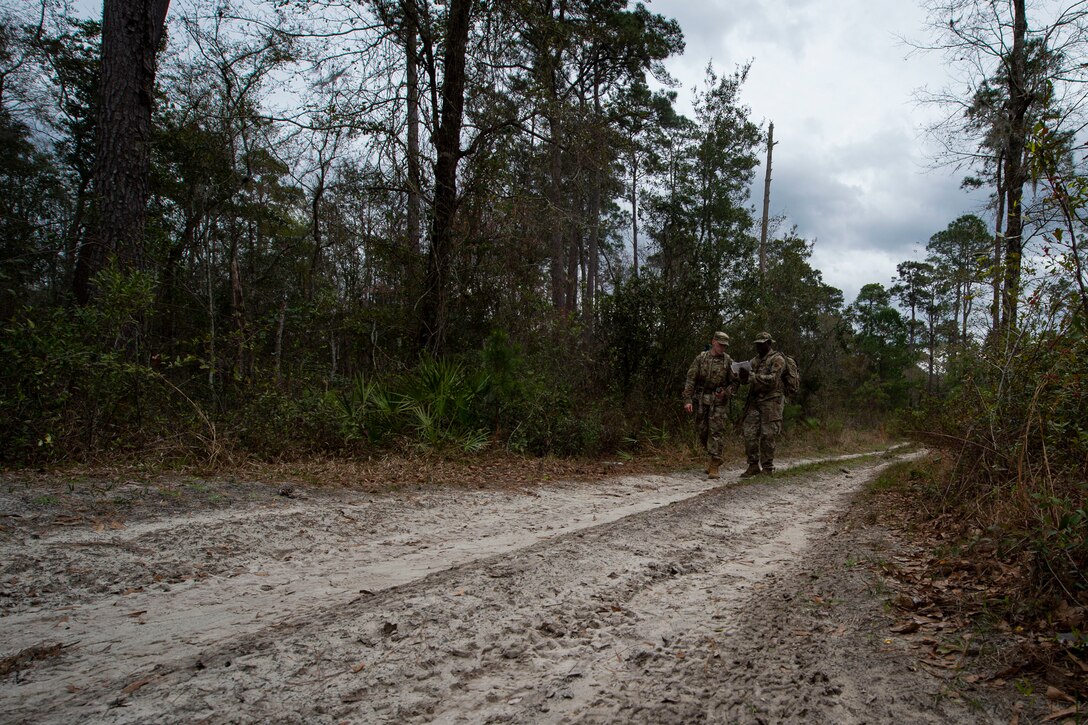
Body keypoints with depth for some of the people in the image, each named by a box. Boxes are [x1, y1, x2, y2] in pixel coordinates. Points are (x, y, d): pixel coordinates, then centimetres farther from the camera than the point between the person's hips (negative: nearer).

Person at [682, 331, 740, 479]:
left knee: (716, 432, -8)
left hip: (719, 401, -2)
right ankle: (714, 457, 30)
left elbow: (735, 382, 5)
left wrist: (726, 392, -14)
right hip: (701, 401, 2)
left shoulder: (728, 361, 2)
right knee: (702, 431, 8)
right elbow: (690, 379, -1)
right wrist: (687, 399, -9)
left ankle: (714, 466, -6)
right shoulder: (700, 358, 2)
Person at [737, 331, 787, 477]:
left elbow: (772, 379, -16)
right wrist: (743, 375, -5)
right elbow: (747, 380, 18)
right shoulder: (755, 360, 18)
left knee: (768, 435, -5)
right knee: (750, 433, -1)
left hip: (771, 401, -6)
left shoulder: (777, 359, -3)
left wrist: (751, 376, -20)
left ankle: (767, 467, 3)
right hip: (755, 401, 6)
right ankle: (753, 465, 7)